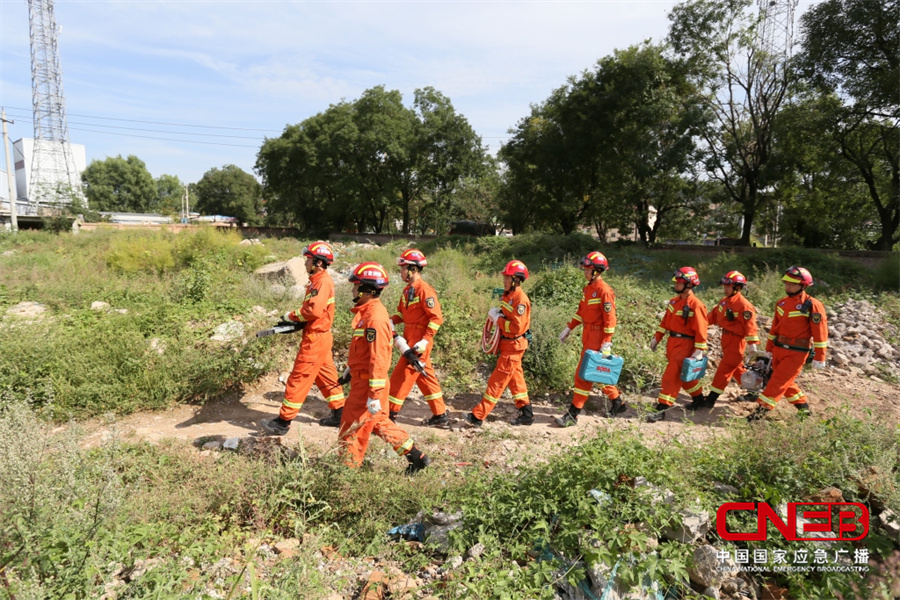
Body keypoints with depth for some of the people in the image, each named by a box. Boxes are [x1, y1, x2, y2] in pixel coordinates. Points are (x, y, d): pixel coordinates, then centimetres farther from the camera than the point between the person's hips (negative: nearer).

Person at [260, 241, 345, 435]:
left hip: (315, 338, -10)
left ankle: (283, 421, 6)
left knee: (298, 378, -3)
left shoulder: (322, 281, -18)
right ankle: (340, 414, 25)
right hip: (320, 337, 10)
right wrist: (294, 319, 2)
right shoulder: (317, 280, 14)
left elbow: (313, 310, -28)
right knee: (326, 376, 16)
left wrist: (291, 316, -14)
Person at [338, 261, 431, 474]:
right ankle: (416, 457, 28)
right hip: (362, 377, 10)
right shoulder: (368, 311, 9)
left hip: (367, 383, -10)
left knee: (352, 429, 4)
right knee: (380, 422, 20)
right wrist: (351, 368, 26)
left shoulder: (375, 317, -23)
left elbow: (378, 359, -25)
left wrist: (374, 395, -25)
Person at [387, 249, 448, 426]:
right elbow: (402, 312, 17)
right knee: (425, 377, 14)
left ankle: (391, 412, 12)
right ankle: (440, 415, 24)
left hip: (419, 342, -9)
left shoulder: (424, 290, -18)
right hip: (410, 340, 9)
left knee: (401, 375, -2)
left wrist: (425, 340, -22)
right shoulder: (408, 290, 11)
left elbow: (437, 317, -20)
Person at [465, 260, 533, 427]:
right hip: (507, 343, 10)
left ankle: (478, 416, 1)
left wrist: (498, 319, -17)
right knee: (515, 379, 16)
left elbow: (517, 327, -25)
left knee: (497, 381, -4)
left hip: (513, 346, -10)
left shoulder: (521, 299, -20)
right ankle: (527, 414, 27)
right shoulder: (507, 295, 8)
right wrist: (497, 313, 1)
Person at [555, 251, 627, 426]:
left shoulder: (604, 290, -17)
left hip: (597, 338, -9)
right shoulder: (588, 287, 11)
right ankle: (618, 402, 35)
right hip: (587, 336, 9)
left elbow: (610, 318, -19)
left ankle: (573, 414, 2)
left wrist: (607, 343, -21)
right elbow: (581, 311, 18)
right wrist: (569, 328, 15)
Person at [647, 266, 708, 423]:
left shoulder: (696, 305, -16)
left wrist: (699, 350, -18)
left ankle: (662, 408, -6)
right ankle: (698, 396, 42)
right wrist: (657, 337, 12)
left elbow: (701, 330, -16)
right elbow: (666, 321, 14)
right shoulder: (675, 301, 8)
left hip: (684, 345, -8)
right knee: (682, 374, 21)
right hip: (672, 342, 8)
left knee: (671, 376, -10)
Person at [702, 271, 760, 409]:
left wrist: (752, 343, -26)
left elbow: (750, 325, -22)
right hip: (726, 339, 9)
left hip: (736, 341, -9)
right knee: (736, 368, 21)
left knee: (724, 370, -5)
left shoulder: (743, 305, -19)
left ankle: (710, 400, -2)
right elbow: (713, 316, 12)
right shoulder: (724, 301, 7)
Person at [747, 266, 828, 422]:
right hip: (779, 349, 7)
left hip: (796, 353, -7)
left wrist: (819, 357, -12)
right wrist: (769, 348, 18)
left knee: (779, 381, -7)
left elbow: (820, 332, -12)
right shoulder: (781, 303, 7)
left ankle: (762, 409, -4)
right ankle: (802, 404, 35)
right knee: (785, 381, 16)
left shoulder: (812, 305, -13)